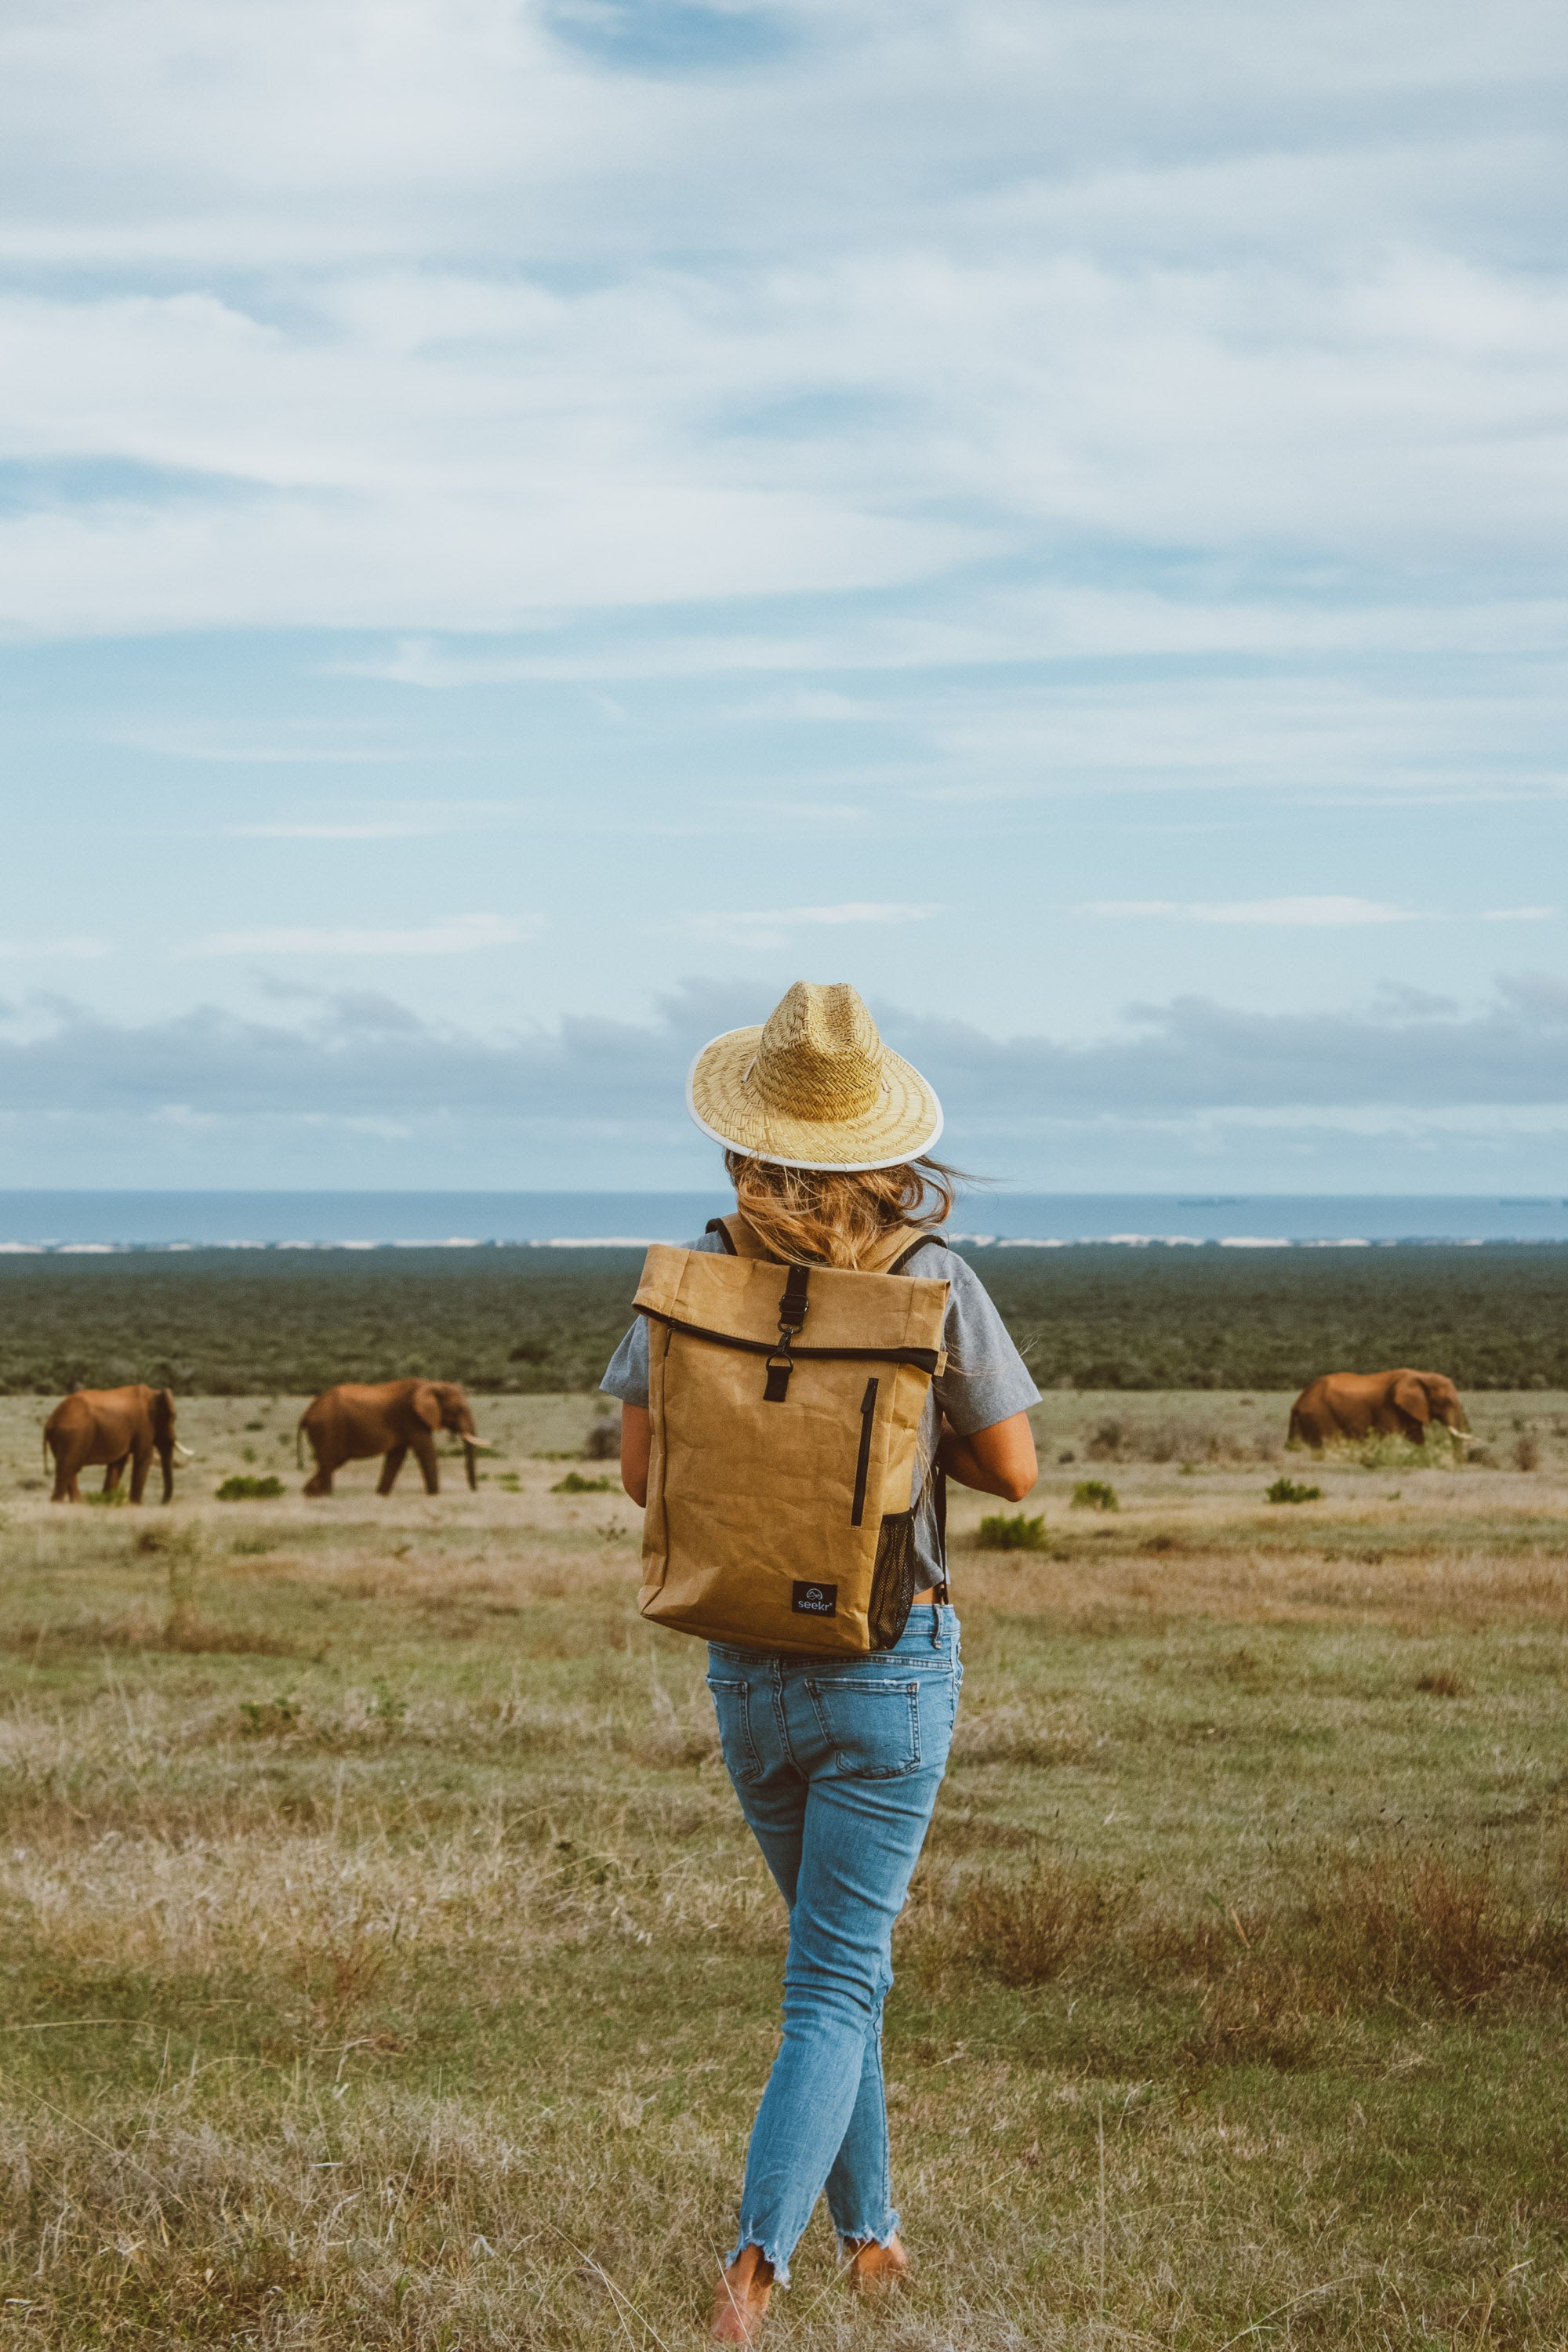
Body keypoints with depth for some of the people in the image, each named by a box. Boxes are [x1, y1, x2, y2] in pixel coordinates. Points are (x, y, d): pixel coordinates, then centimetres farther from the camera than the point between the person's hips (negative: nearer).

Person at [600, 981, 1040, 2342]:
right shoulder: (934, 1282, -12)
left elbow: (641, 1470, -1)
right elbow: (1013, 1470, -4)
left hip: (748, 1665, 3)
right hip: (892, 1665, -3)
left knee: (840, 1947, 23)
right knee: (835, 1986, -2)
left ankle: (871, 2236, 31)